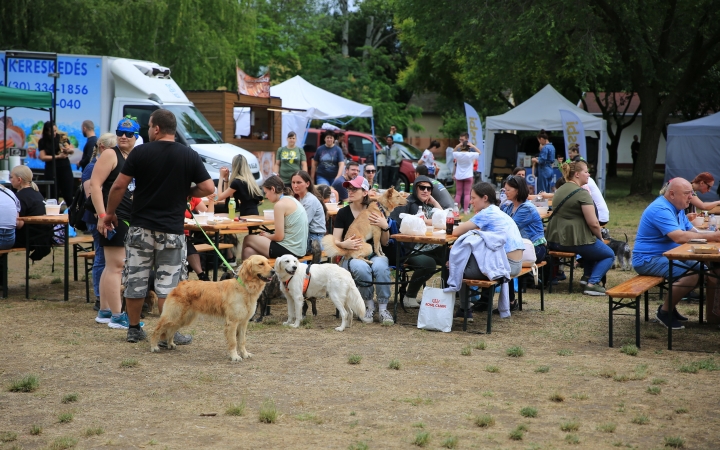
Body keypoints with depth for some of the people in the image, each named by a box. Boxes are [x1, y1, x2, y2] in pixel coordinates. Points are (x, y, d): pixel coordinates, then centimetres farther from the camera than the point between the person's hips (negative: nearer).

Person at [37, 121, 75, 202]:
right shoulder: (42, 142, 1)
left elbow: (73, 150, 5)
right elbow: (43, 157, -5)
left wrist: (68, 149, -18)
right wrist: (58, 156, -13)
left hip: (65, 168, 1)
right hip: (51, 170, -1)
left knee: (68, 195, -3)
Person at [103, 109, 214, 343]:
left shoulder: (140, 152, -4)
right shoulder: (190, 156, -2)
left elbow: (119, 186, -5)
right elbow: (208, 188, -4)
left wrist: (109, 213, 9)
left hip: (141, 228, 0)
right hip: (172, 230, 0)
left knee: (135, 280, 10)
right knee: (168, 283, 3)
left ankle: (134, 329, 19)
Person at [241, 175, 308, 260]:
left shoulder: (280, 205, -14)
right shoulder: (291, 199, 13)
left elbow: (279, 237, -15)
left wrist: (267, 235, 4)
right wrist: (269, 235, 9)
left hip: (290, 250, -9)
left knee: (248, 239, 9)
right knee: (249, 251, 11)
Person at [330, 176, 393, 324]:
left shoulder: (375, 211, 6)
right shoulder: (343, 213, 4)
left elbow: (384, 243, 9)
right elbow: (335, 241, 1)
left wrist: (385, 227, -10)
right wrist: (344, 244, -21)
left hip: (373, 254, 1)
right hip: (351, 256, -1)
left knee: (381, 267, -35)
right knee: (361, 268, -36)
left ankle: (383, 308, -23)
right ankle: (369, 306, -15)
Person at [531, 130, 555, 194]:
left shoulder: (545, 148, -15)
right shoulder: (552, 147, 11)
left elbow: (542, 161, -20)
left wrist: (535, 160, -2)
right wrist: (538, 158, 15)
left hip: (544, 170, -9)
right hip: (550, 170, 9)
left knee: (542, 191, -3)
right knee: (548, 191, 12)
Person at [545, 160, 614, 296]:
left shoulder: (560, 190, 13)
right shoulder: (582, 193, -14)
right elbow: (593, 223, -18)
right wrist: (600, 237, 2)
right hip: (574, 240, -9)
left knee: (592, 245, 34)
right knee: (609, 255, 10)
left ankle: (587, 276, 27)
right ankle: (592, 283, -7)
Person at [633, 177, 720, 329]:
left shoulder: (678, 209, 14)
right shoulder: (660, 210, -21)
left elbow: (691, 232, 11)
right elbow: (679, 237, -31)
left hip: (669, 256, 11)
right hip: (648, 260, -11)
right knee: (693, 275, -27)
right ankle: (665, 311, -11)